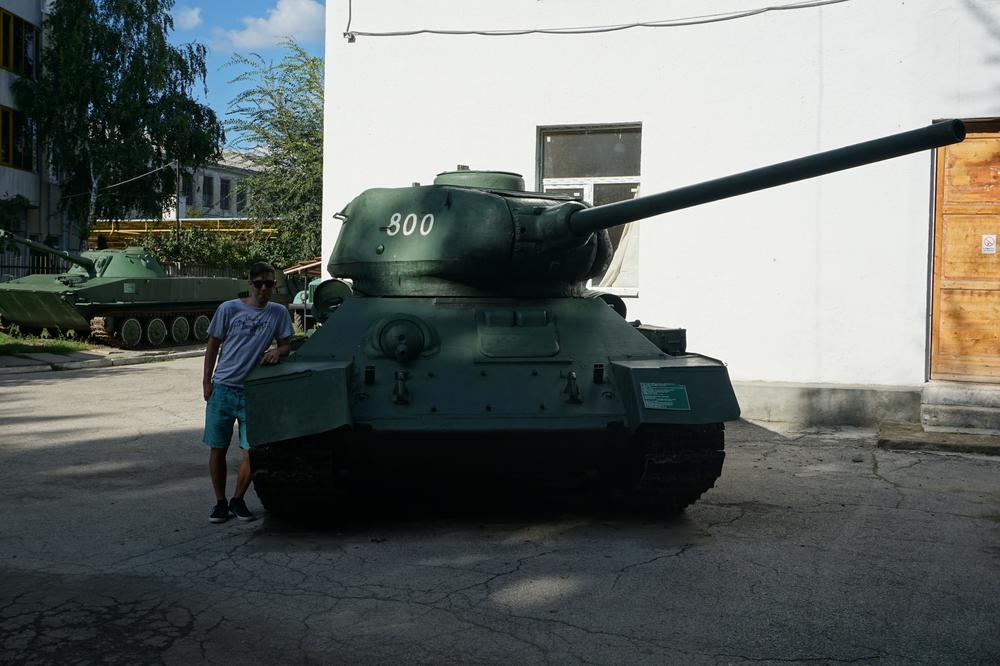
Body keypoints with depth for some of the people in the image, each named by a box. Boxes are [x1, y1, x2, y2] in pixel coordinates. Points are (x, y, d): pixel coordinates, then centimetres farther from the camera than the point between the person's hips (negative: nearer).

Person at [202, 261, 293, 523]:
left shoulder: (278, 313, 3)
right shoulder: (229, 309, -3)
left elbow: (287, 346, 9)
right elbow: (213, 346, 4)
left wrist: (277, 352, -14)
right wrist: (207, 381, 0)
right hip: (223, 388, -1)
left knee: (251, 451, -2)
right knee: (217, 449, 5)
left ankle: (238, 500, 18)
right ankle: (220, 502, 20)